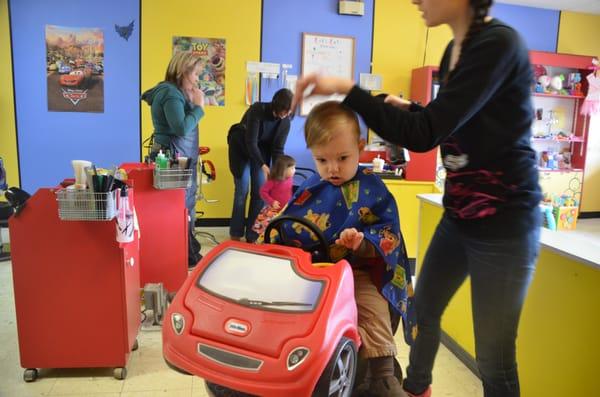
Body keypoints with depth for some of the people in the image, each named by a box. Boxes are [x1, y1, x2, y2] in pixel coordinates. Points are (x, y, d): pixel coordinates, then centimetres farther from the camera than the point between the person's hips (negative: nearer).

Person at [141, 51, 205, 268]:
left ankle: (188, 253, 22)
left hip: (179, 158, 10)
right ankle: (187, 257, 8)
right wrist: (198, 106, -16)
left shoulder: (175, 91, 16)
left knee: (184, 206, 13)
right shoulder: (171, 93, -15)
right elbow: (182, 129, -24)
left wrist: (191, 103, 5)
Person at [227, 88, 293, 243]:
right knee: (242, 189, -10)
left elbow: (278, 149, -11)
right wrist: (263, 165, -37)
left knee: (259, 191, -4)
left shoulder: (285, 121, -14)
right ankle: (236, 234, 2)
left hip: (261, 150, 4)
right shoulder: (257, 110, -28)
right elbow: (250, 142, -30)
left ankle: (252, 235, 5)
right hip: (241, 148, -4)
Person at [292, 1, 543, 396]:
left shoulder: (499, 43, -20)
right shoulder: (456, 49, 7)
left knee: (493, 356, 3)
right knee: (424, 310, 23)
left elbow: (426, 135, -26)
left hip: (504, 222, -9)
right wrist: (408, 110, 4)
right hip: (460, 215, 9)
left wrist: (346, 89, -22)